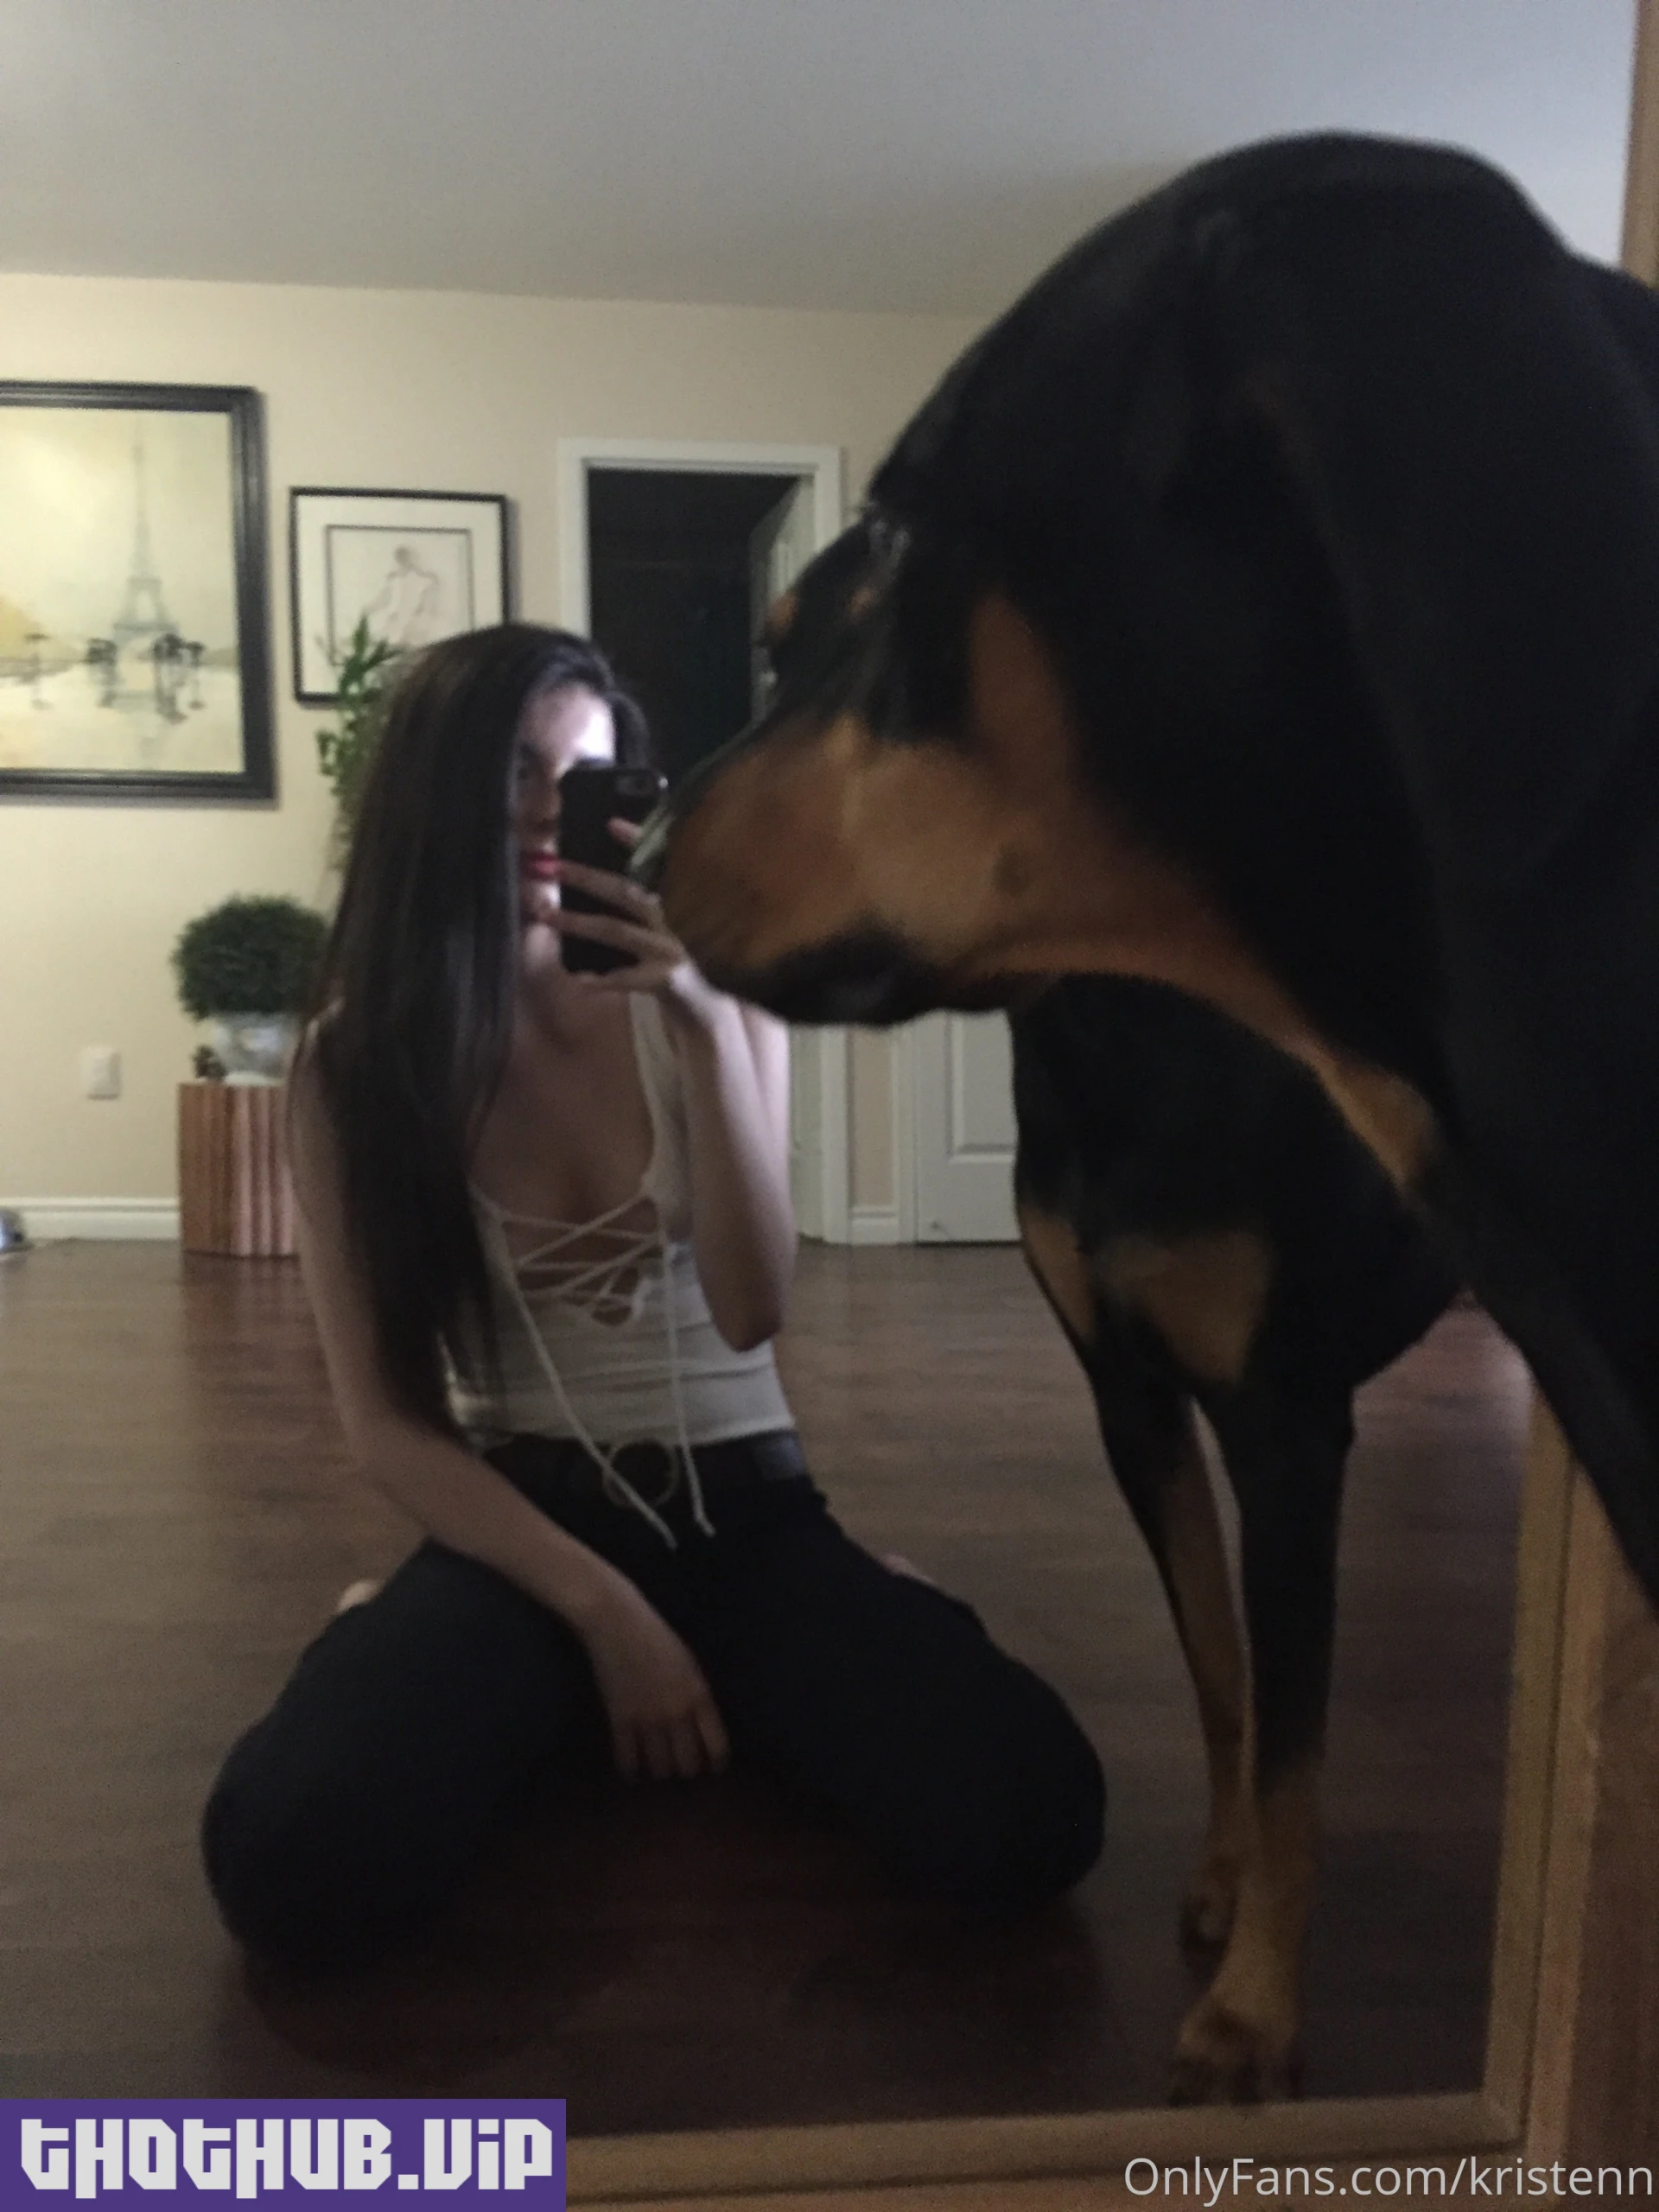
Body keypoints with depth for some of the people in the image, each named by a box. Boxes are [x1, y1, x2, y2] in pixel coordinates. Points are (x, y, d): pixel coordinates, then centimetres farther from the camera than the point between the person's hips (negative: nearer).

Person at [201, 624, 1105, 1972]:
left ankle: (721, 1688, 6)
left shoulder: (705, 1005, -3)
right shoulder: (353, 1063, -4)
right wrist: (603, 1609, -16)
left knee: (1026, 1817, -23)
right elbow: (384, 1420, -5)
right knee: (292, 1862, -30)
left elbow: (752, 1316, -15)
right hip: (522, 1519, 0)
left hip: (745, 1509, 1)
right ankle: (571, 1708, 3)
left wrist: (706, 1026, -27)